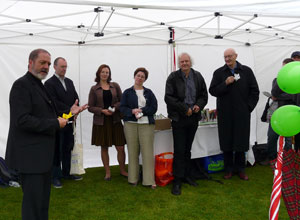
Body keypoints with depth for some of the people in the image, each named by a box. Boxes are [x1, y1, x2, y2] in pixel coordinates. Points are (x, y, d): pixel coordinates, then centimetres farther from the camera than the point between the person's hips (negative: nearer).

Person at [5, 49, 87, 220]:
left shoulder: (40, 85, 14)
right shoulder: (22, 85, -14)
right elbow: (22, 120, -24)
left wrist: (69, 112, 5)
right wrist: (55, 124, -18)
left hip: (42, 153, 9)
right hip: (30, 154, -9)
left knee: (43, 198, 19)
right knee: (33, 201, 0)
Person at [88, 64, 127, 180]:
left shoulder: (115, 86, 7)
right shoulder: (94, 89, 4)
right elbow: (90, 107, 2)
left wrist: (114, 108, -13)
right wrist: (102, 111, -14)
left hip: (115, 121, 1)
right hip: (101, 122, 0)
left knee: (120, 147, -1)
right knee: (104, 148, 6)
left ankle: (122, 170, 15)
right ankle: (107, 172, 18)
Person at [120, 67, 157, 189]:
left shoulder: (149, 92, 11)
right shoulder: (127, 92, 10)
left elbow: (154, 108, 3)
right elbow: (122, 108, 2)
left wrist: (141, 110, -11)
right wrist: (132, 111, -16)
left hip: (146, 124, 0)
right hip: (130, 124, 0)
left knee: (147, 151, -5)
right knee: (132, 151, 4)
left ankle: (149, 180, -1)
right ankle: (133, 178, 14)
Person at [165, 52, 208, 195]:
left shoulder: (198, 76, 6)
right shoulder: (173, 77, -6)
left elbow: (204, 95, 12)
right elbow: (168, 97, -11)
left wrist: (199, 105, -9)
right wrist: (184, 108, -16)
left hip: (193, 118, 4)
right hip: (179, 118, -4)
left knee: (188, 149, 15)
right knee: (179, 150, -3)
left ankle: (186, 175, 28)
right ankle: (177, 180, 6)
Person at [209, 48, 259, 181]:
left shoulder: (247, 71, 5)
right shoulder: (219, 73, 4)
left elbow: (255, 91, 7)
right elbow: (212, 91, -2)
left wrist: (249, 106, -1)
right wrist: (225, 83, -15)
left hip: (242, 114, 0)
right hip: (225, 114, 0)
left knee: (241, 142, 7)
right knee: (226, 142, 5)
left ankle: (240, 169, 20)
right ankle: (228, 169, 17)